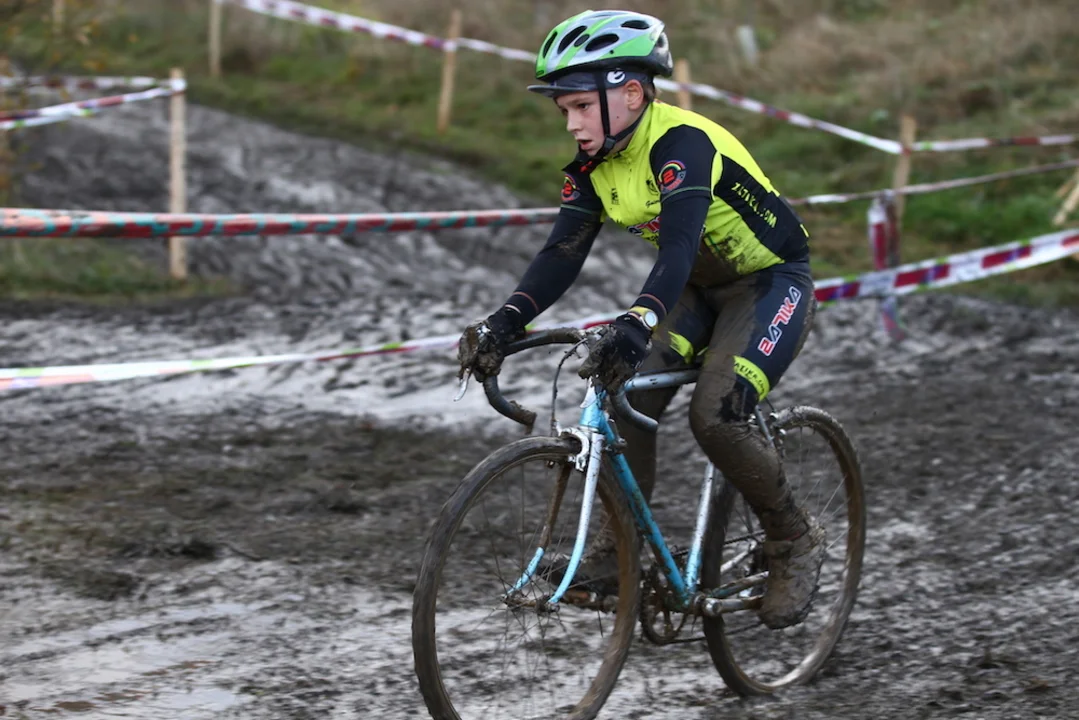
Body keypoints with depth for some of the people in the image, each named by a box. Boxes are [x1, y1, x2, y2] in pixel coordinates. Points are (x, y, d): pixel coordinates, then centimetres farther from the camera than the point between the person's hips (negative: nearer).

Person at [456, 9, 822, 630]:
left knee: (714, 416, -23)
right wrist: (503, 325, -28)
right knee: (627, 394, -13)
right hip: (700, 290, 7)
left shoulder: (682, 143, -30)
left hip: (771, 282, -7)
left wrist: (636, 326, -60)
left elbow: (679, 246, -43)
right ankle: (622, 544, -1)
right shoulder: (595, 164, -6)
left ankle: (796, 540, -2)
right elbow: (563, 254, -12)